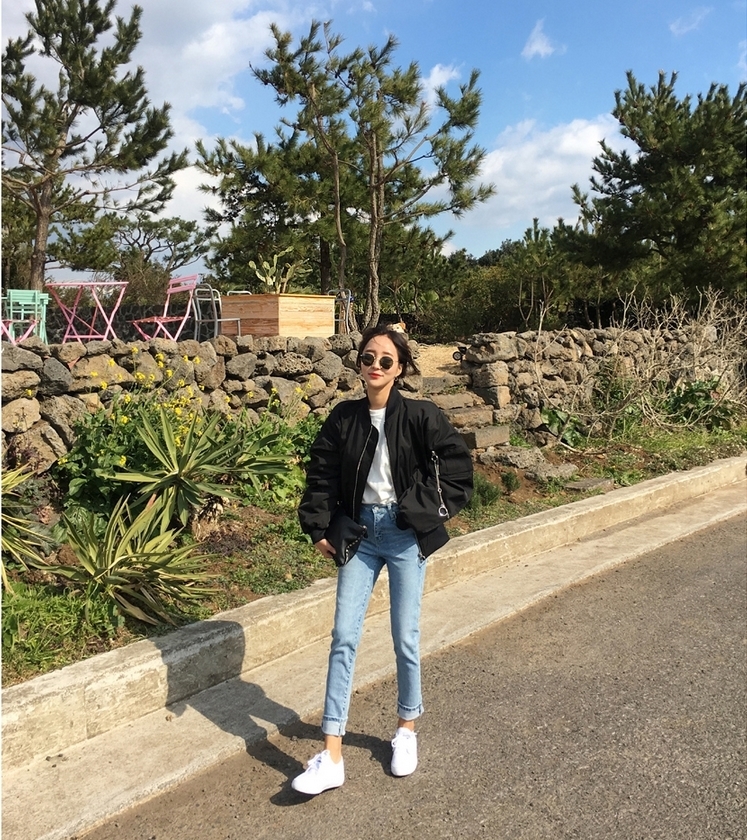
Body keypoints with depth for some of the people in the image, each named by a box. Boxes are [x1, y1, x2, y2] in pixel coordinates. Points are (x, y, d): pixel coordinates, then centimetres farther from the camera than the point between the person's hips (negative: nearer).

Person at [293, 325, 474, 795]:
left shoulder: (420, 416, -9)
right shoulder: (344, 417, 0)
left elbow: (457, 462, -5)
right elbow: (322, 475, 5)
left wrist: (430, 510, -8)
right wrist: (320, 530, 2)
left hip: (405, 534, -3)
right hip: (361, 531, 3)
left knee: (405, 638, 7)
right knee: (344, 637, 1)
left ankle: (408, 728, 33)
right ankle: (332, 757, 8)